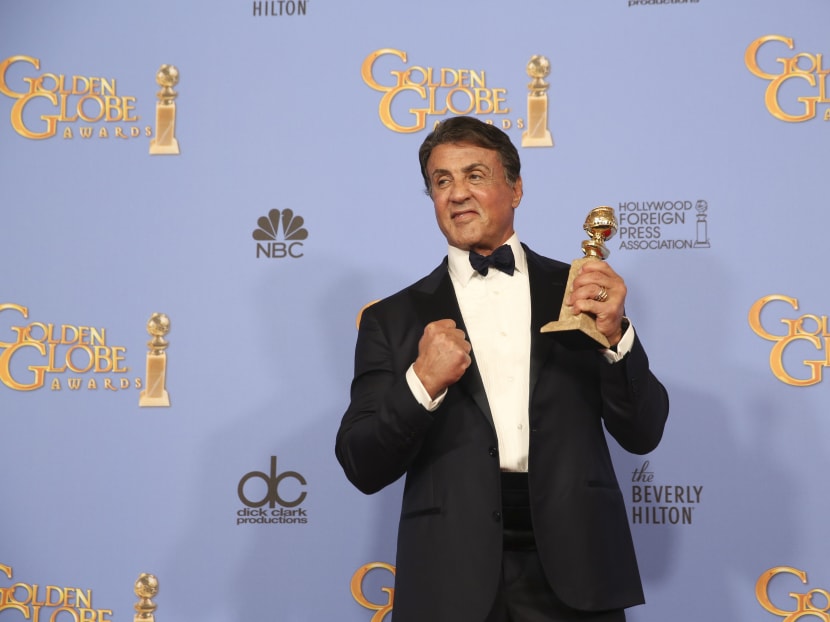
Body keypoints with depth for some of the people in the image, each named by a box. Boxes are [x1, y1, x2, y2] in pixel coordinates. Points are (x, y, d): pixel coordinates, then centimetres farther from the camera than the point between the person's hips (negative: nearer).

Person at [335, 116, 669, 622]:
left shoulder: (576, 292, 5)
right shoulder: (394, 319, 4)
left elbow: (643, 434, 2)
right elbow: (363, 469, -1)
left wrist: (614, 335, -13)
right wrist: (422, 384, -17)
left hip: (572, 570, 1)